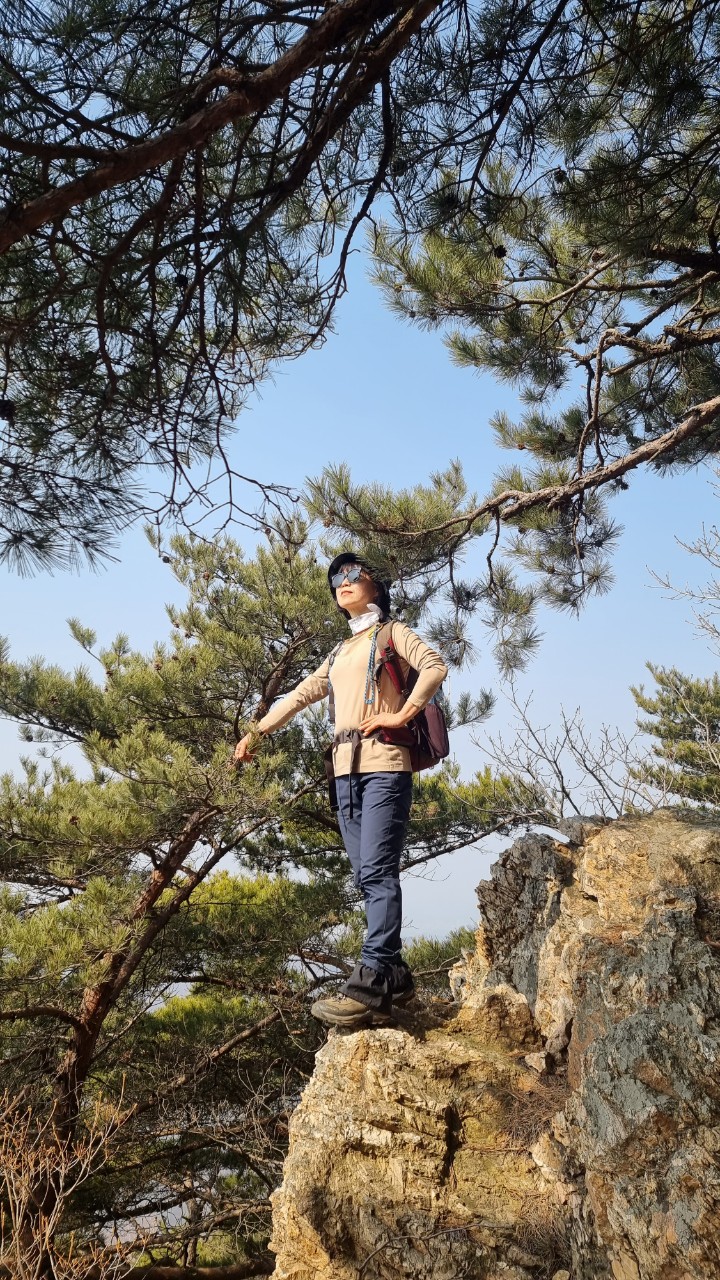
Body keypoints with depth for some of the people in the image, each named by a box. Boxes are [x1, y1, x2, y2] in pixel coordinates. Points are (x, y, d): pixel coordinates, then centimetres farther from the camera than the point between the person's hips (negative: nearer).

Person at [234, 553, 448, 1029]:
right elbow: (300, 695, 27)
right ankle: (394, 976, 3)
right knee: (368, 876, 1)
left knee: (377, 871, -16)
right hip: (346, 767, 7)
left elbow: (435, 666, -7)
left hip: (383, 762, -7)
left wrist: (402, 716, -13)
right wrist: (256, 732, 20)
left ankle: (370, 983, -23)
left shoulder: (392, 633, 9)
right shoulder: (340, 654, 28)